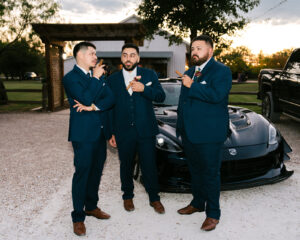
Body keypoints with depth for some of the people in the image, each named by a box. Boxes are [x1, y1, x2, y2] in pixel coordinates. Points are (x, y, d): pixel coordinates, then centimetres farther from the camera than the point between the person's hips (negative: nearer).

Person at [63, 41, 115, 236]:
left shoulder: (97, 76, 15)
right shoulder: (71, 78, -5)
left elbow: (111, 99, 2)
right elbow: (85, 98, -20)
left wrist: (93, 106, -14)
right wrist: (96, 78, -9)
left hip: (99, 133, 7)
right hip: (83, 134, -6)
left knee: (96, 172, 15)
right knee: (82, 174, -1)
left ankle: (92, 206, 32)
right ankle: (78, 217, 11)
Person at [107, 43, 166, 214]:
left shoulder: (149, 75, 5)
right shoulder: (112, 79, 7)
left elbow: (161, 97, -3)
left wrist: (144, 89, -20)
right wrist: (111, 132, 4)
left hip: (146, 130, -1)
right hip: (123, 132, 1)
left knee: (150, 166, 5)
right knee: (126, 166, 14)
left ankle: (154, 198, 24)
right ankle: (128, 196, 34)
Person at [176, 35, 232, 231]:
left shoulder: (221, 71, -7)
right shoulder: (189, 73, 18)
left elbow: (216, 95, -25)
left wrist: (192, 86, -16)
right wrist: (180, 125, 19)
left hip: (209, 134, -7)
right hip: (189, 132, 8)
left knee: (211, 173, 1)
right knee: (195, 171, 19)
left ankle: (213, 213, 15)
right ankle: (197, 203, 36)